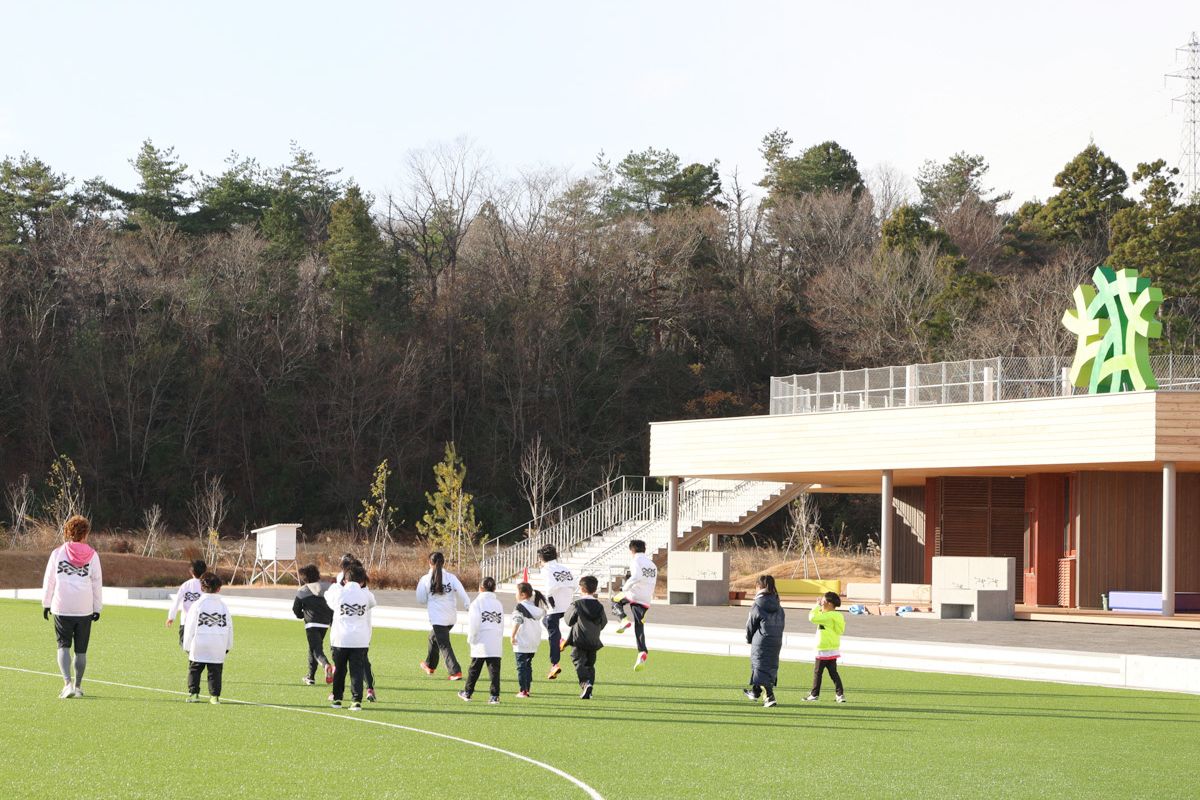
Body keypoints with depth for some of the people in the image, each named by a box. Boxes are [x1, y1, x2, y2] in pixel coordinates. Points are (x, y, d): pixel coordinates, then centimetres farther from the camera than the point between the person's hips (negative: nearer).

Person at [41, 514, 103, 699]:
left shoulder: (58, 553, 0)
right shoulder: (92, 555, 1)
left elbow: (49, 580, 5)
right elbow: (97, 583, 5)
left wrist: (46, 603, 15)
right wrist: (97, 608, 13)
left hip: (62, 608, -1)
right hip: (85, 608, 1)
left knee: (63, 646, 4)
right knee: (81, 650, 12)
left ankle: (68, 683, -15)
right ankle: (78, 686, 18)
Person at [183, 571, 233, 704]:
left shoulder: (197, 605, -5)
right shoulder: (223, 605, 4)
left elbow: (190, 627, -3)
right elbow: (229, 626, 8)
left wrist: (187, 646, 6)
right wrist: (228, 646, 17)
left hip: (198, 647, -2)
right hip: (218, 648, 2)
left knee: (194, 669, 11)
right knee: (215, 671, 5)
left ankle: (193, 693, 7)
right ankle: (215, 695, 1)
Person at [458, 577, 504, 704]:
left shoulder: (477, 602, -4)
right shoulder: (498, 604, 12)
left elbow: (474, 623, -11)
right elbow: (501, 624, 12)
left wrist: (471, 638, -1)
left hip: (481, 643, -3)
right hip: (496, 645, 3)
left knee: (474, 670, 10)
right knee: (494, 670, -1)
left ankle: (467, 693, 21)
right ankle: (494, 696, -8)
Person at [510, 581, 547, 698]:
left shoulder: (519, 607, -12)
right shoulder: (535, 606, 9)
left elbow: (517, 623, -21)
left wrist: (513, 636, -14)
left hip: (522, 644, -7)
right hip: (534, 642, 7)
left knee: (521, 666, -1)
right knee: (528, 665, 16)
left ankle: (522, 690, -2)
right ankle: (527, 689, 17)